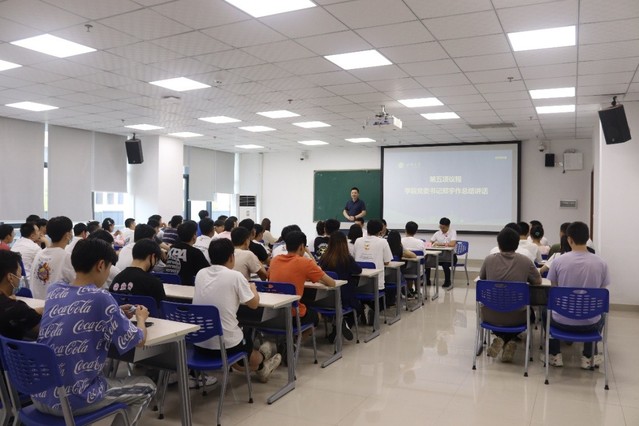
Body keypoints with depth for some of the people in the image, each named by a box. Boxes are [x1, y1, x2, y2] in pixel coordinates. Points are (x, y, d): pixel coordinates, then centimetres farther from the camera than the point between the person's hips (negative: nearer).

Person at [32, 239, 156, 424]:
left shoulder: (54, 290, 1)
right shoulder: (100, 298, -18)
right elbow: (139, 340, -6)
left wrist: (114, 313, 19)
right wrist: (141, 318, 13)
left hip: (38, 396, 7)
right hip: (71, 400, -7)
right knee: (146, 387, 15)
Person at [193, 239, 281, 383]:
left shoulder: (200, 274, 2)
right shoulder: (235, 276, -13)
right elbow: (254, 304, -1)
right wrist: (253, 288, 18)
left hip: (199, 344, 5)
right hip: (225, 345, -5)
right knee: (247, 334, 28)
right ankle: (261, 367, 56)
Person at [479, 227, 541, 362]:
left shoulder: (489, 260, -5)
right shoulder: (525, 261, -6)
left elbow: (481, 279, 13)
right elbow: (538, 282, 9)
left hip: (491, 316, 1)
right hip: (516, 318, -1)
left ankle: (500, 339, 13)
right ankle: (509, 340, 12)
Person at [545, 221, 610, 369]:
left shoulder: (559, 261, -13)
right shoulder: (601, 263, -9)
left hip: (562, 321, -1)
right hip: (589, 323, 2)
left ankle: (555, 356, 28)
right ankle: (587, 358, 32)